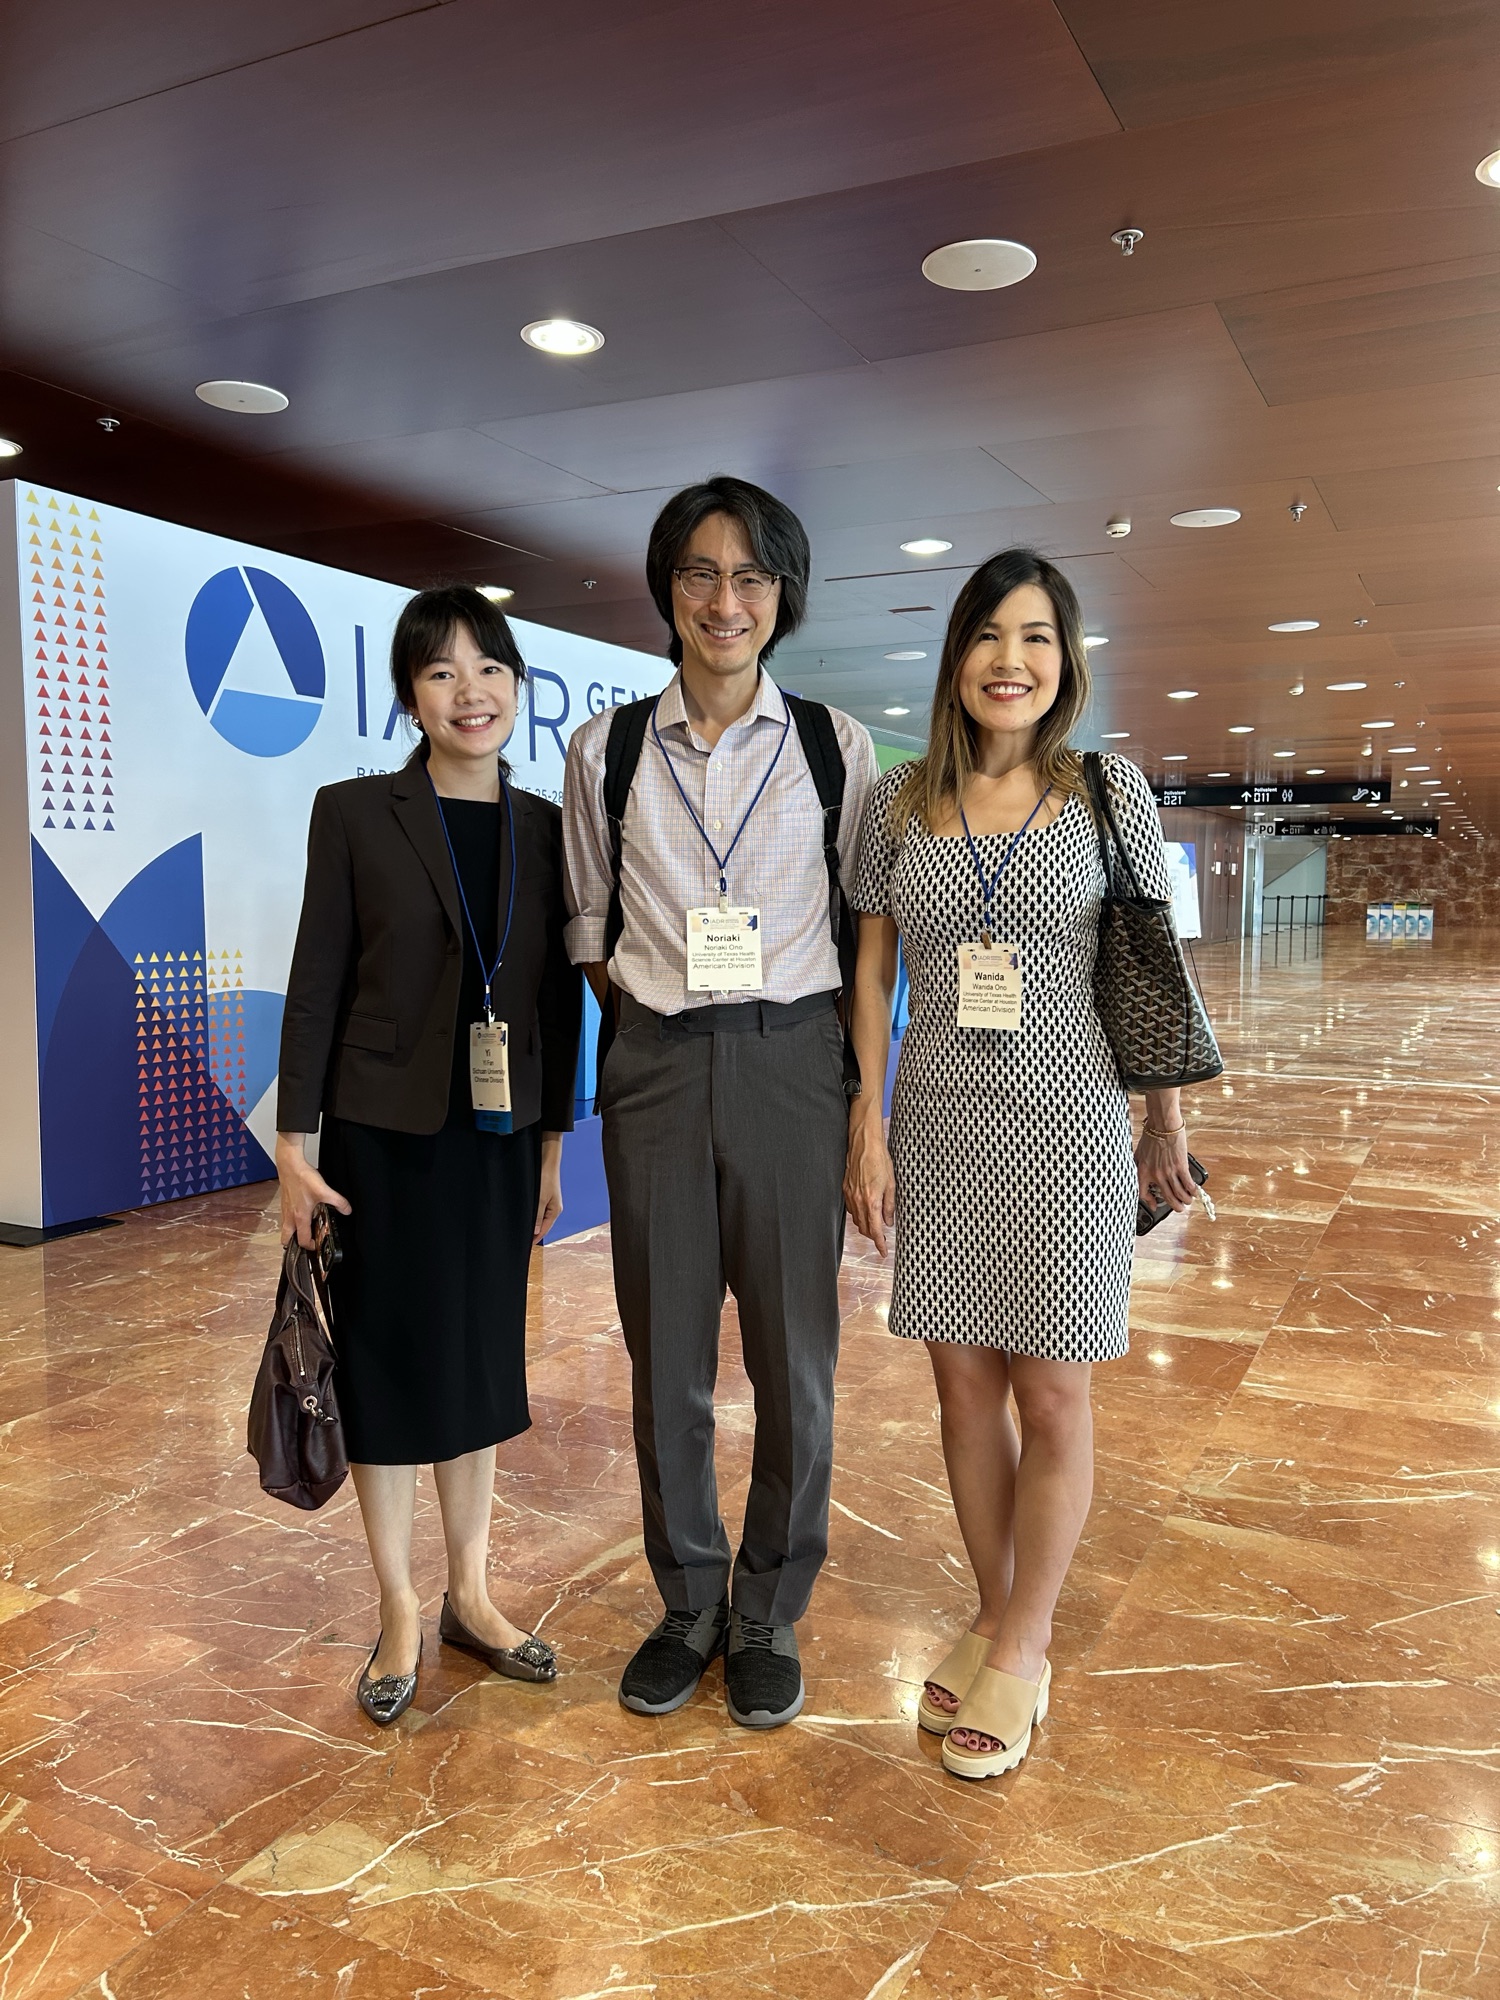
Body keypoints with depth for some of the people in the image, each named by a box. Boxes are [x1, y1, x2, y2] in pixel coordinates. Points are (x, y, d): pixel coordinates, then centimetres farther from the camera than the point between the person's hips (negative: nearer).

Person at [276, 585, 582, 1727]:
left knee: (480, 1361, 14)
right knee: (386, 1363, 8)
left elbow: (562, 997, 6)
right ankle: (400, 1614, 26)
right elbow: (316, 983, -5)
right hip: (384, 1135, -3)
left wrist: (553, 1140, 7)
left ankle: (470, 1595, 31)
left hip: (499, 1137, 3)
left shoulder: (547, 828, 3)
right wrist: (296, 1141, -7)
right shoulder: (354, 813, -5)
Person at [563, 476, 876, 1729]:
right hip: (654, 1066, 1)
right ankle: (689, 1606, 31)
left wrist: (859, 1094, 1)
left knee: (794, 1354, 6)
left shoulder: (835, 747, 1)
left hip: (792, 1064, -1)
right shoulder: (609, 749, 3)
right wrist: (659, 1020, 2)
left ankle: (771, 1616, 28)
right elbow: (590, 929, 11)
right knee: (666, 1354, 10)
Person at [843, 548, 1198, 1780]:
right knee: (965, 1389, 11)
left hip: (1065, 1124, -2)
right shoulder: (901, 800, 4)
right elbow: (872, 970, 5)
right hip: (939, 1126, 2)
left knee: (1051, 1402, 5)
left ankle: (1023, 1646, 24)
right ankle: (995, 1616, 32)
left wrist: (1167, 1122, 5)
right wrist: (867, 1126, 1)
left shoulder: (1110, 790, -1)